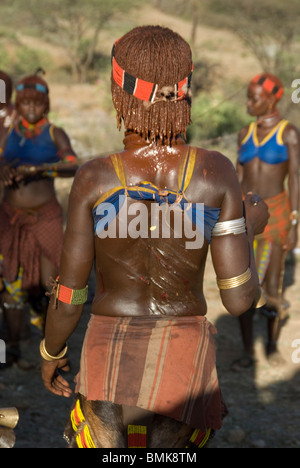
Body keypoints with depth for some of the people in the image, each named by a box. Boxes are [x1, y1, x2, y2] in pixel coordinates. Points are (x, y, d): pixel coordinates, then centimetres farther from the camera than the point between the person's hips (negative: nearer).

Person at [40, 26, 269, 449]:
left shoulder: (95, 178, -16)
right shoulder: (216, 172, -14)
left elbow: (68, 297, -9)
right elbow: (239, 297, -13)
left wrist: (50, 353, 12)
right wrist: (250, 227, 6)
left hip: (111, 361, -1)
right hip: (185, 362, 1)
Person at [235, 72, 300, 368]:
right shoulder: (246, 133, 8)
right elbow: (238, 178, 11)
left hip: (274, 213, -4)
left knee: (272, 288, 1)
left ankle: (272, 345, 24)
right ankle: (248, 352, 13)